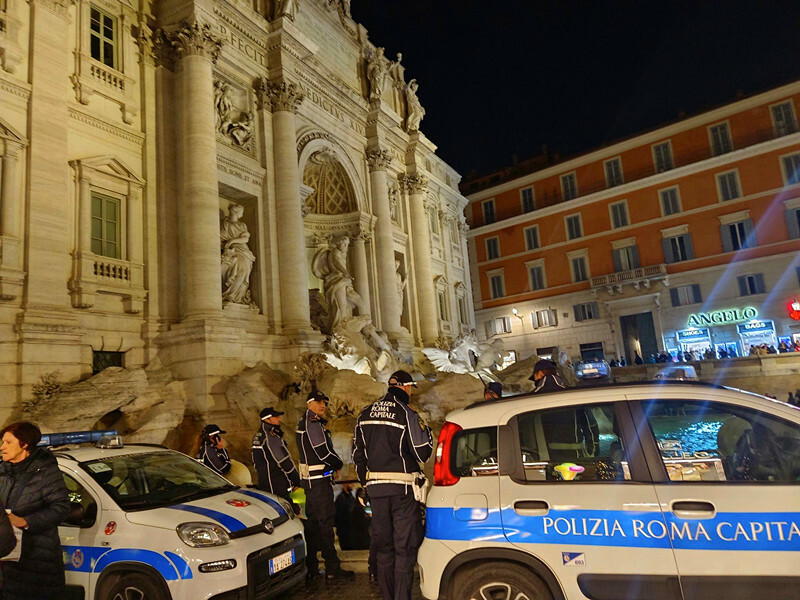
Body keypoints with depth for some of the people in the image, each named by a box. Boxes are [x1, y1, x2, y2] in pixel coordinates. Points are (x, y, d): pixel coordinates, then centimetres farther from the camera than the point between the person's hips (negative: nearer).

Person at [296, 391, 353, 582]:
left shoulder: (304, 423, 16)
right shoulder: (313, 424, -16)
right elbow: (324, 453, -21)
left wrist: (332, 465, 8)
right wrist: (339, 464, -3)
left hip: (310, 479, 10)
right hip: (319, 480, -10)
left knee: (313, 523, 14)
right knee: (326, 522, -5)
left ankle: (310, 568, 21)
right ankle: (332, 568, 0)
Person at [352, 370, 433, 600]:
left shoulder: (365, 415, 8)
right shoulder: (407, 415, -11)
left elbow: (357, 454, 13)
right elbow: (422, 453, -9)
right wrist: (426, 431, 7)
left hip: (376, 488, 5)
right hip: (403, 488, -5)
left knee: (383, 545, 16)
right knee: (405, 546, 3)